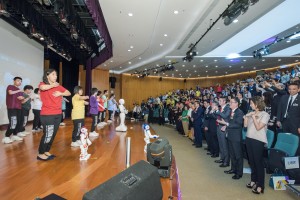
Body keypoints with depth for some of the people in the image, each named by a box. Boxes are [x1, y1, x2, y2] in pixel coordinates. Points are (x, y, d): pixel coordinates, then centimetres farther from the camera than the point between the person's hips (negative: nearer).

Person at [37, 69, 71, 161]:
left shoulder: (58, 86, 12)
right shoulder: (43, 84, -2)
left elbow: (68, 93, 13)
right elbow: (43, 88, -27)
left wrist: (60, 93, -6)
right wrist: (53, 85, -10)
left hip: (58, 114, 6)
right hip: (47, 115, -6)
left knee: (53, 134, 12)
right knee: (48, 135, -3)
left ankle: (47, 151, 29)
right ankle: (40, 154, 16)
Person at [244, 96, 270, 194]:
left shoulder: (265, 114, -8)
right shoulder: (251, 113, 9)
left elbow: (258, 127, -16)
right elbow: (245, 125, 9)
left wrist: (253, 117, -14)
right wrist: (246, 116, -2)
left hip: (258, 141, -6)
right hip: (249, 139, 6)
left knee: (258, 162, 2)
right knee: (252, 161, 15)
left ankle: (260, 185, 13)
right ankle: (253, 180, 30)